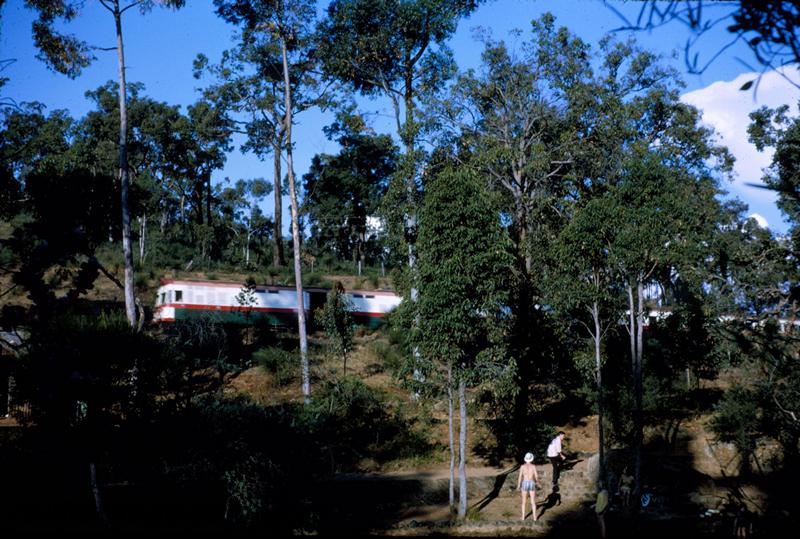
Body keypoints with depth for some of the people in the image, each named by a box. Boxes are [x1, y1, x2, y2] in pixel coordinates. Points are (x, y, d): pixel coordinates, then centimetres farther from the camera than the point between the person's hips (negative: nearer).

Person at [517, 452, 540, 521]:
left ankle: (523, 517, 15)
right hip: (532, 484, 0)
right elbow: (536, 477, -6)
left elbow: (520, 477, -6)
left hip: (524, 484, 0)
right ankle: (534, 517, 9)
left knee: (524, 501, 14)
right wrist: (536, 480, 17)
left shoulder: (522, 466, -5)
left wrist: (518, 486, 5)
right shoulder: (533, 466, -6)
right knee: (533, 502, 10)